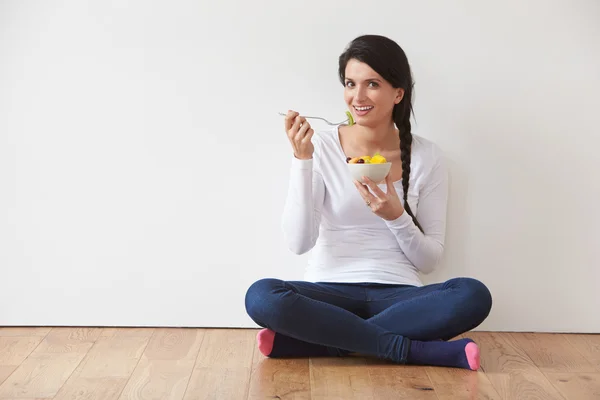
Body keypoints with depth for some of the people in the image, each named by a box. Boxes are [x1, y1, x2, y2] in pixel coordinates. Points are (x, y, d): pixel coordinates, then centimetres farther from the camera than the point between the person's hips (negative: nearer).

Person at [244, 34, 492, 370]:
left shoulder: (427, 157, 2)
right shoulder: (321, 147, 0)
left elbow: (429, 261, 4)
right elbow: (299, 242, -9)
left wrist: (396, 216, -14)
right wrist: (302, 161, -16)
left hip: (398, 296, 1)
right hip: (329, 293, -1)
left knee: (473, 296, -29)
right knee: (261, 296, -31)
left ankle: (312, 341, -22)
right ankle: (414, 350, -23)